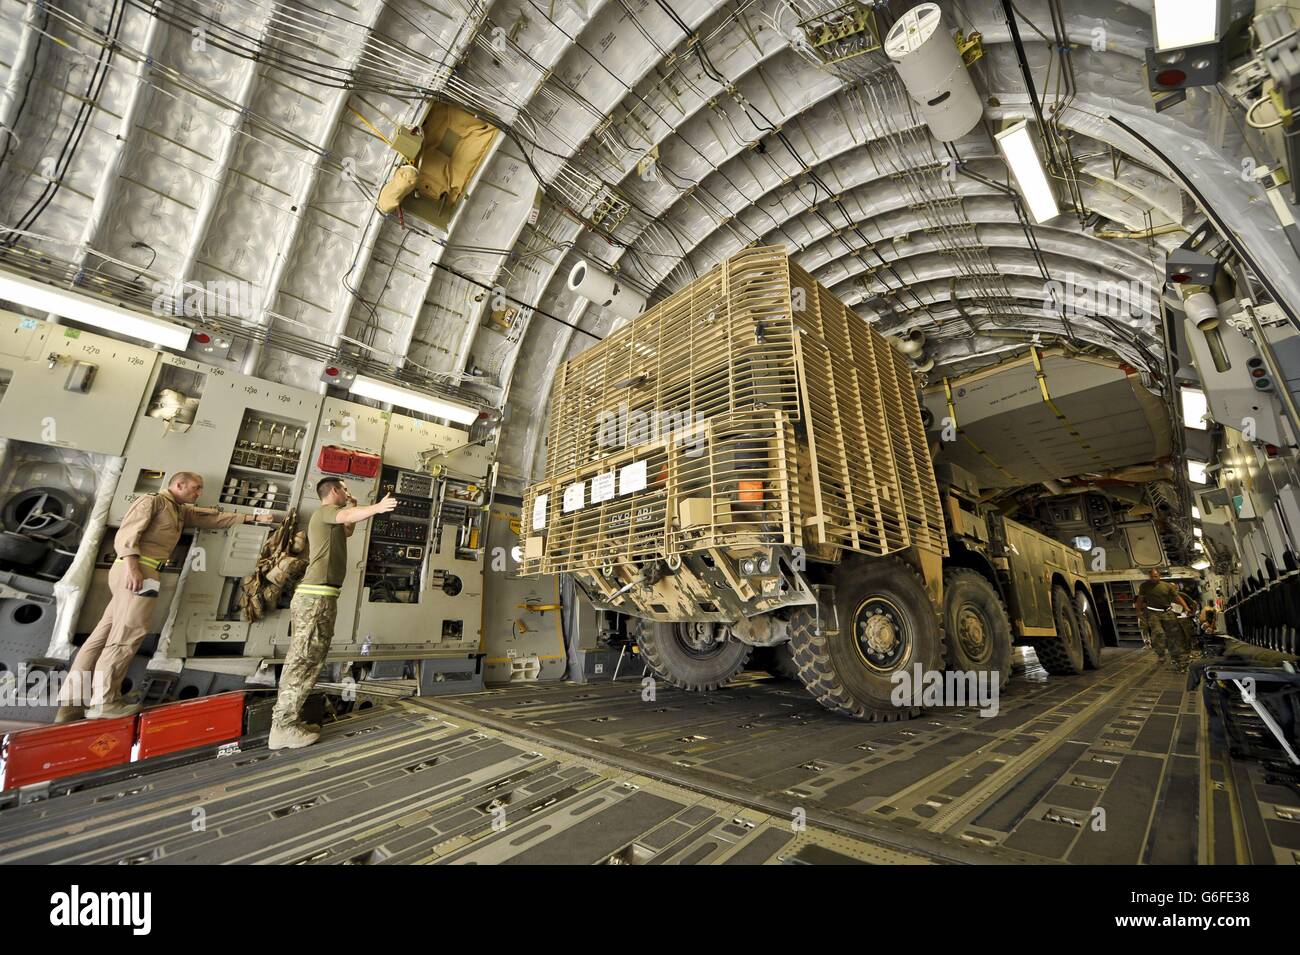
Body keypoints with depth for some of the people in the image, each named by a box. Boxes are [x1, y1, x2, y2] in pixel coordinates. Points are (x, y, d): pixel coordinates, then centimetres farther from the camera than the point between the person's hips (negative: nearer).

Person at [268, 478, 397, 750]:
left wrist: (353, 507, 28)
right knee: (303, 661, -8)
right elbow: (346, 517, -30)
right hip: (317, 596, -10)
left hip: (317, 595, 10)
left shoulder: (328, 518, 24)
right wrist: (376, 507, -48)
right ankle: (283, 728, -4)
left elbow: (347, 530, 41)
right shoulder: (326, 510, -7)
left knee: (306, 660, 13)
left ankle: (288, 720, 19)